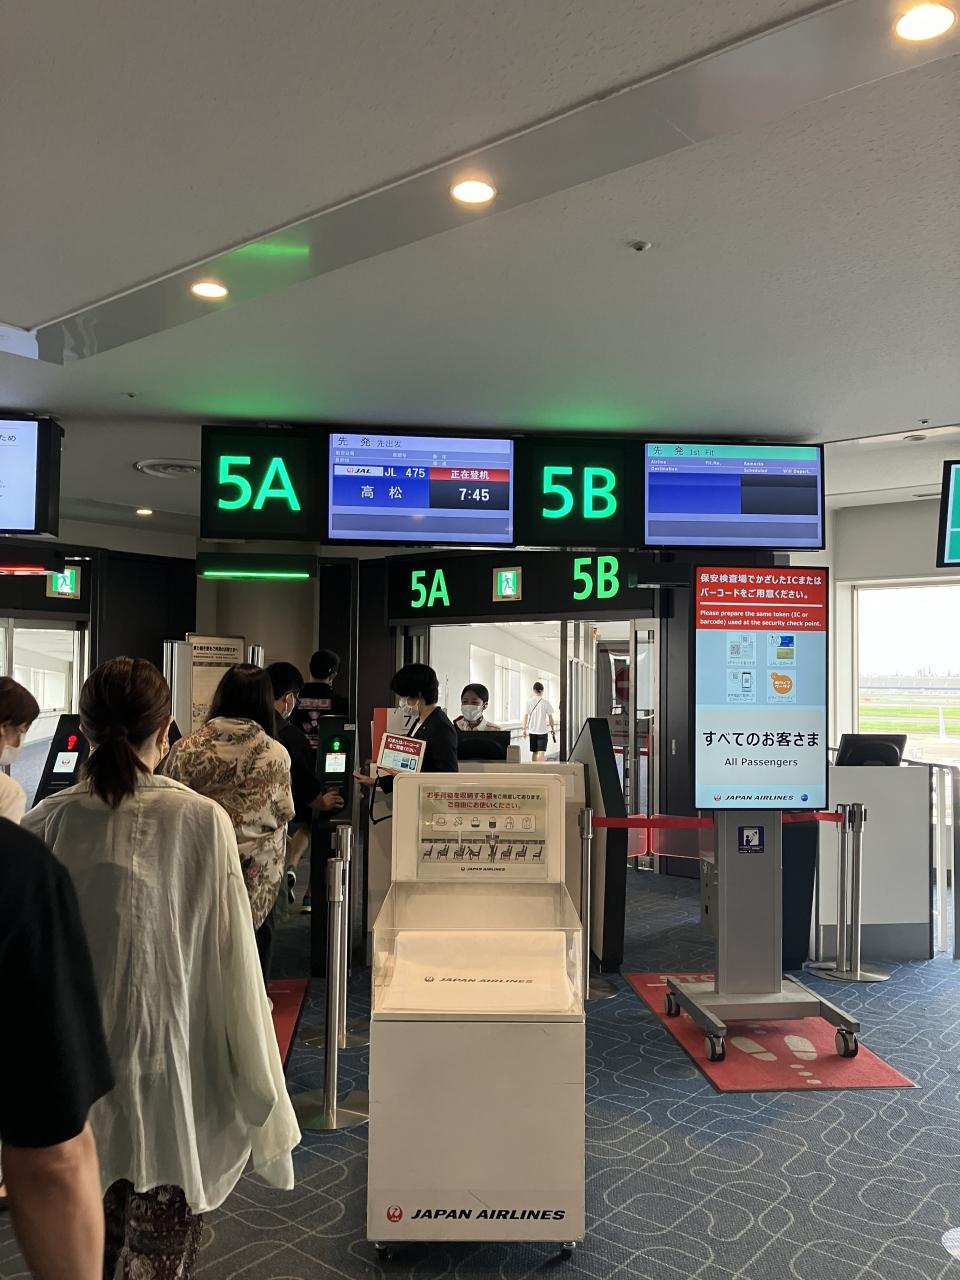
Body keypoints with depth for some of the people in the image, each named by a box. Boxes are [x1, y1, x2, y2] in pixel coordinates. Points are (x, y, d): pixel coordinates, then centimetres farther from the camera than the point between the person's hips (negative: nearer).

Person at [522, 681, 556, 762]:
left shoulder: (529, 702, 0)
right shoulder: (545, 702, -5)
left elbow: (526, 716, -2)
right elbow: (550, 717, -1)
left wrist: (524, 728, 5)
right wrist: (552, 729, 10)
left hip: (532, 731, 3)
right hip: (542, 731, -3)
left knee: (534, 752, 15)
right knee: (541, 752, -8)